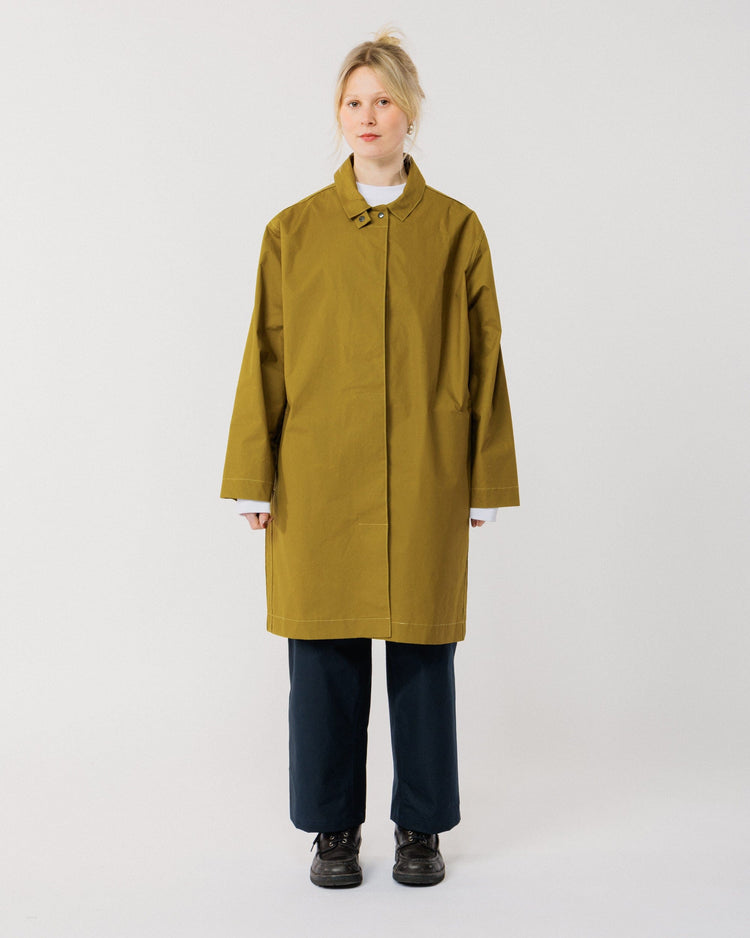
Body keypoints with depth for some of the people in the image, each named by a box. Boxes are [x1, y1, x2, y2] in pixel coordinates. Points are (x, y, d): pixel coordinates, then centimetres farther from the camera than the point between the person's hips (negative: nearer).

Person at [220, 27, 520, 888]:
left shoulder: (455, 229, 3)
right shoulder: (293, 231, 4)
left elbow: (483, 359, 3)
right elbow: (267, 358, 3)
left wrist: (486, 481, 1)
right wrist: (254, 480, -2)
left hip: (425, 480, 0)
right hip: (319, 478, 0)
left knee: (423, 647, 7)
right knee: (325, 649, 6)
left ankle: (422, 825, 25)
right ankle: (334, 825, 24)